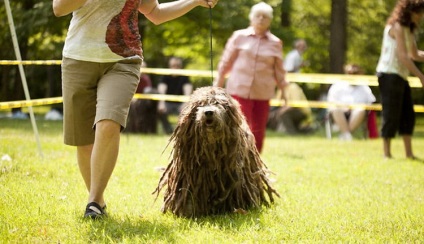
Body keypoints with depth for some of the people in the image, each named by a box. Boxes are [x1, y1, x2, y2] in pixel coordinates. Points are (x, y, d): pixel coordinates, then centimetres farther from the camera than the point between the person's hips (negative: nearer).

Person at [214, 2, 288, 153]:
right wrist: (217, 86, 5)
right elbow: (226, 62, 6)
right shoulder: (239, 36, 3)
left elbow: (279, 70, 12)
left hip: (262, 95, 2)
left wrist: (283, 91, 9)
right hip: (239, 91, -2)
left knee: (258, 133, 6)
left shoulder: (275, 43, 6)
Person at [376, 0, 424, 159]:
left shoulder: (409, 29, 17)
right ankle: (387, 154, -3)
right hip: (390, 74, -10)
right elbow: (403, 56, -20)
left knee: (408, 116, 7)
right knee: (391, 116, -7)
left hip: (400, 77, 10)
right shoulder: (397, 27, -12)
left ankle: (409, 153, 9)